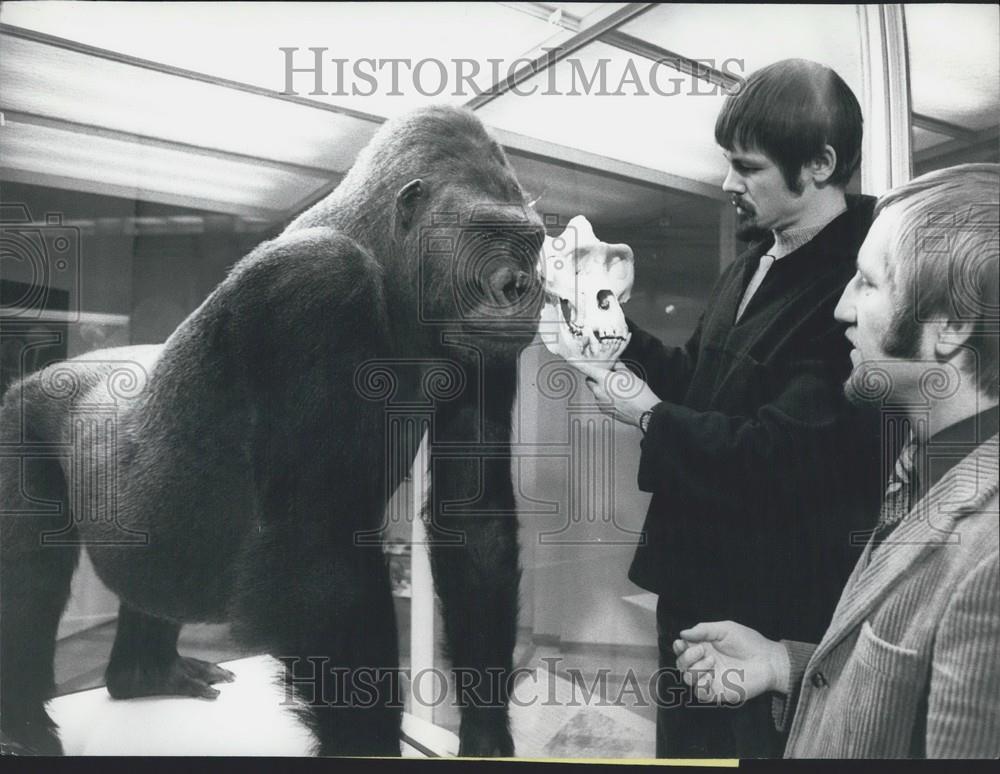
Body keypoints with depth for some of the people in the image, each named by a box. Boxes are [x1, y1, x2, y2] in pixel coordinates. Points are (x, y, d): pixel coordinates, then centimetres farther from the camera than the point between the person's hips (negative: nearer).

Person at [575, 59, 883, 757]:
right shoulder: (751, 268, 7)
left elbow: (779, 455, -27)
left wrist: (651, 419, -16)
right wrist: (619, 330, -2)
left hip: (774, 601, -8)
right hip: (699, 576, 9)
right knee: (685, 743, 26)